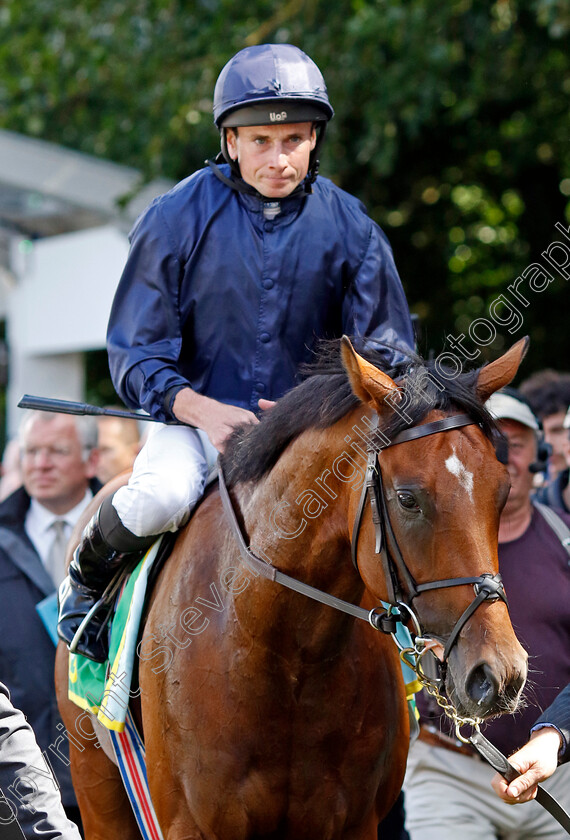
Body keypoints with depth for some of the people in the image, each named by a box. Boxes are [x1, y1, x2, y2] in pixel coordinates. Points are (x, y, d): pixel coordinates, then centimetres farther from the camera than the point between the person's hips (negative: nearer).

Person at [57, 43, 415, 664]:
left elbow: (388, 354, 6)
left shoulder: (350, 230, 0)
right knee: (161, 497, -33)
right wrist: (203, 410, -22)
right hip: (195, 414, -2)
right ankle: (87, 576, 2)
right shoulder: (177, 220, -5)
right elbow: (134, 352, -4)